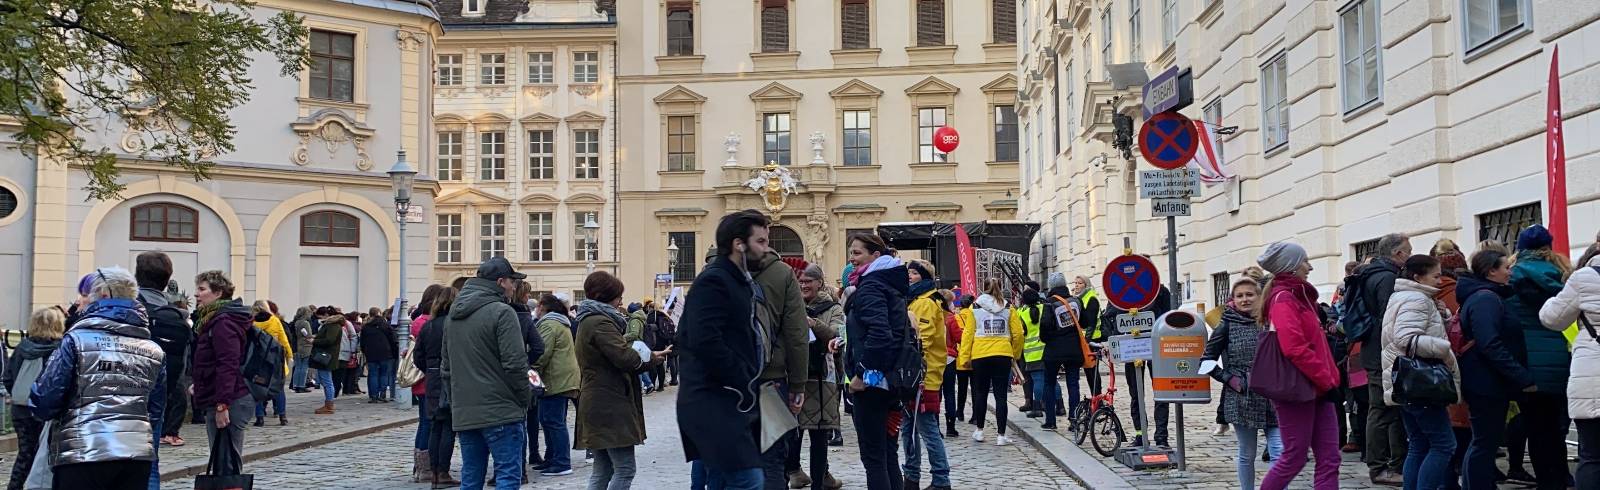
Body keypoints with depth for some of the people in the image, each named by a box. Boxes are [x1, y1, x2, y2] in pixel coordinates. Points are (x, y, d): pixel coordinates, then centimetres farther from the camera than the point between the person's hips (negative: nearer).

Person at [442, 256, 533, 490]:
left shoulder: (454, 315, 15)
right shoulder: (501, 312, -11)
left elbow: (445, 366, 20)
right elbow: (514, 363, -16)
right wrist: (526, 396, -3)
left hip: (463, 415, 8)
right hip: (500, 411, -8)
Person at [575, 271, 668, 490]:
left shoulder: (588, 321, 19)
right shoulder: (600, 323, -14)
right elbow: (624, 357, -24)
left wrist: (649, 357, 5)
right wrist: (650, 358, -5)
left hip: (596, 404, 11)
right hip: (610, 407, -11)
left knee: (603, 470, 13)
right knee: (625, 468, -8)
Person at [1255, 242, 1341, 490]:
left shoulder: (1301, 296, 17)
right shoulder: (1283, 299, -13)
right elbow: (1295, 349, -23)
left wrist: (1330, 378, 11)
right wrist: (1326, 380, -17)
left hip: (1317, 389, 9)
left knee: (1329, 458, 4)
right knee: (1295, 458, -1)